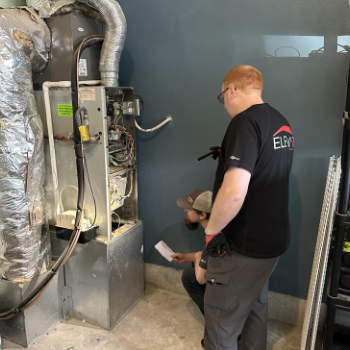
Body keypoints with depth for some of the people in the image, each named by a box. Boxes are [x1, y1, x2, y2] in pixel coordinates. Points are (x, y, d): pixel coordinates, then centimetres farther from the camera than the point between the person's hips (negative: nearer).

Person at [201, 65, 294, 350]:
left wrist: (211, 230, -18)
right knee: (255, 308, 25)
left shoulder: (245, 123, -22)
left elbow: (233, 193, -33)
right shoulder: (281, 122, 7)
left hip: (242, 248, -9)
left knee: (222, 321, 7)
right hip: (274, 239, 9)